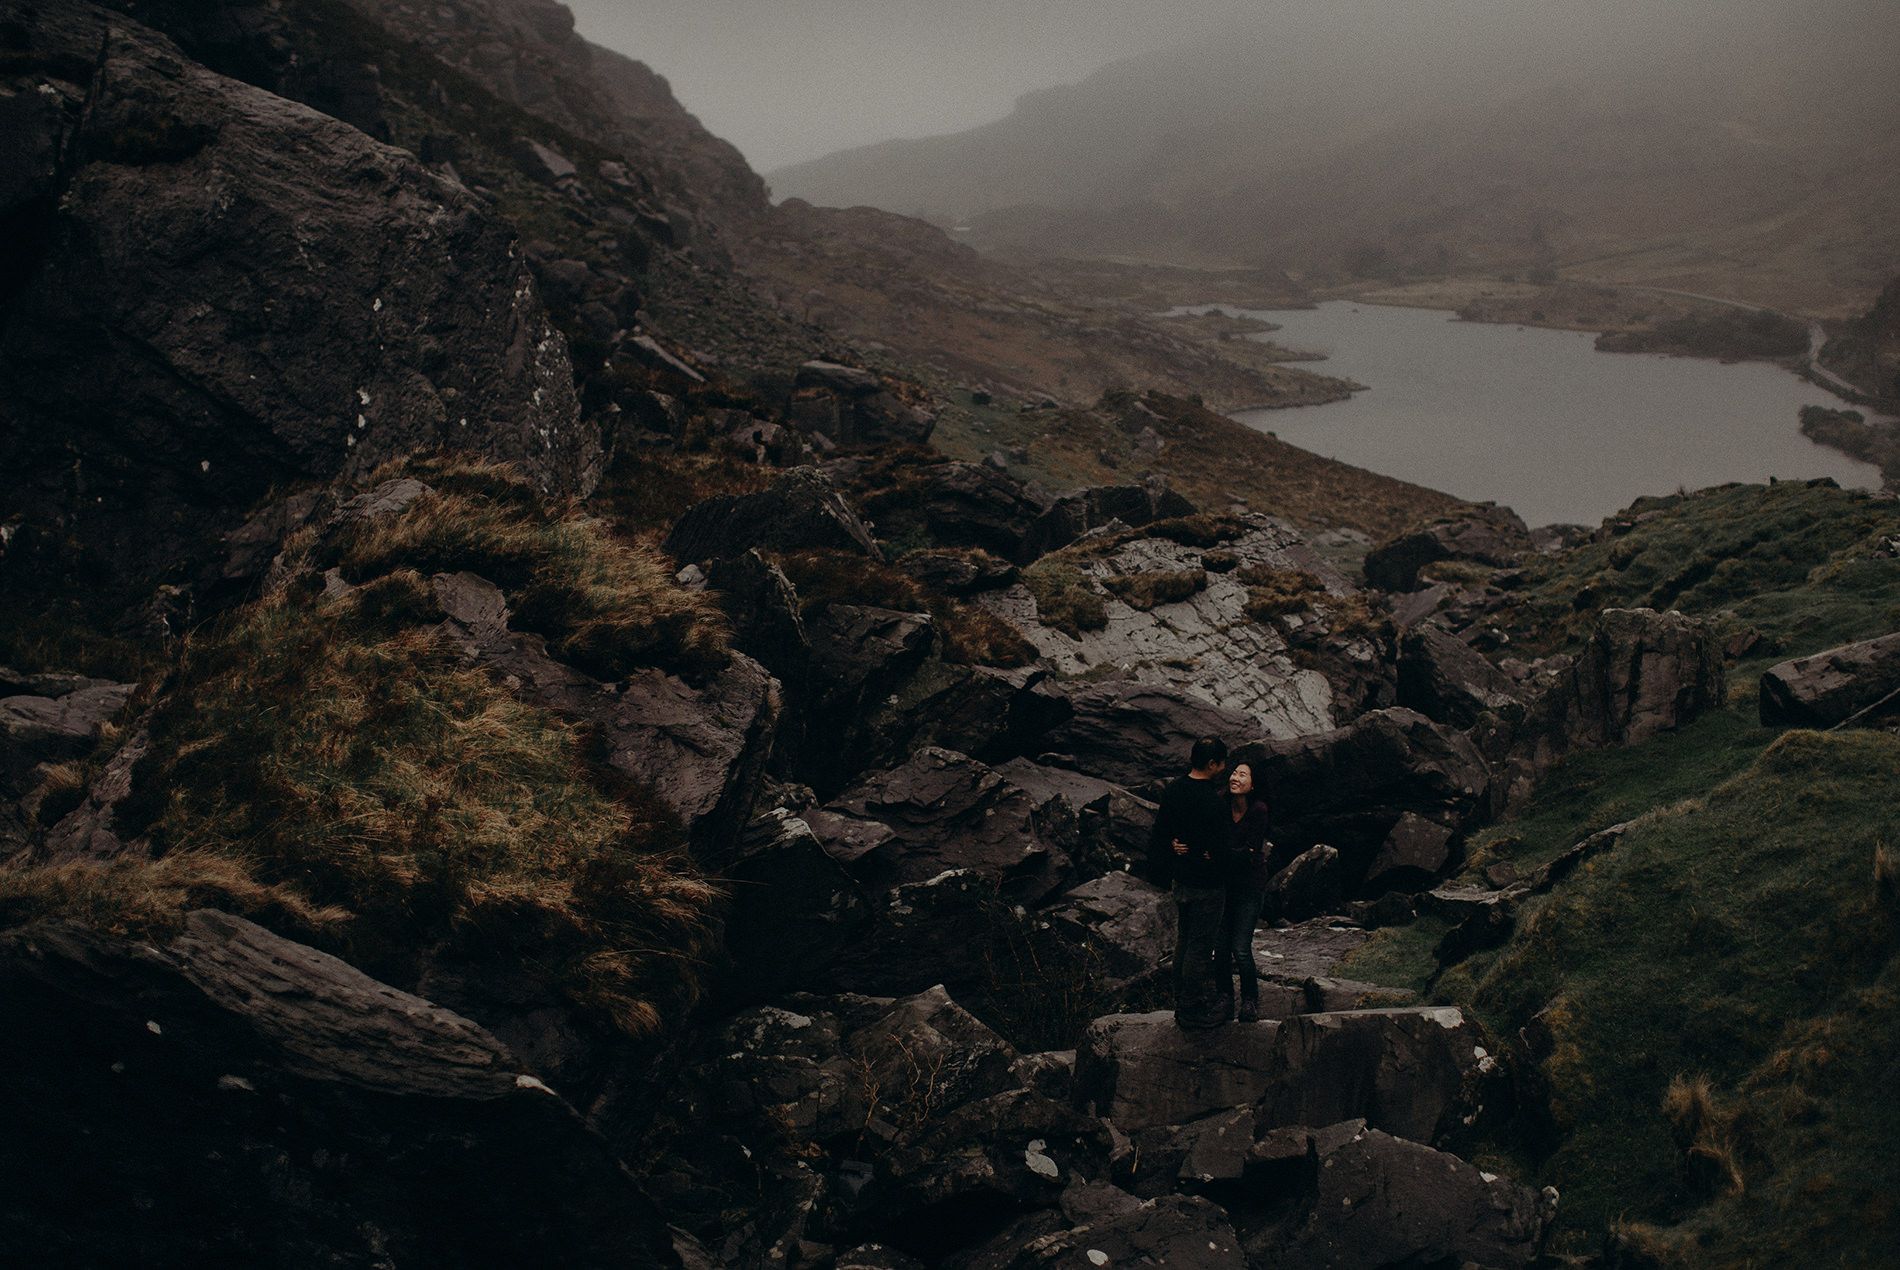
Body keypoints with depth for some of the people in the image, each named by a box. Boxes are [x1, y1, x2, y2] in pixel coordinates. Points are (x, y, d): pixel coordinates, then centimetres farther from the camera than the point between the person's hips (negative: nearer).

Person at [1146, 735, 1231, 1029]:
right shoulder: (1214, 802, -25)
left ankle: (1183, 1003, 30)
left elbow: (1160, 831, 9)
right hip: (1206, 884, -8)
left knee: (1183, 941, 19)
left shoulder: (1172, 789, 0)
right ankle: (1193, 1010, 12)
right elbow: (1219, 850, -23)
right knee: (1201, 945, 4)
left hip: (1179, 880, 8)